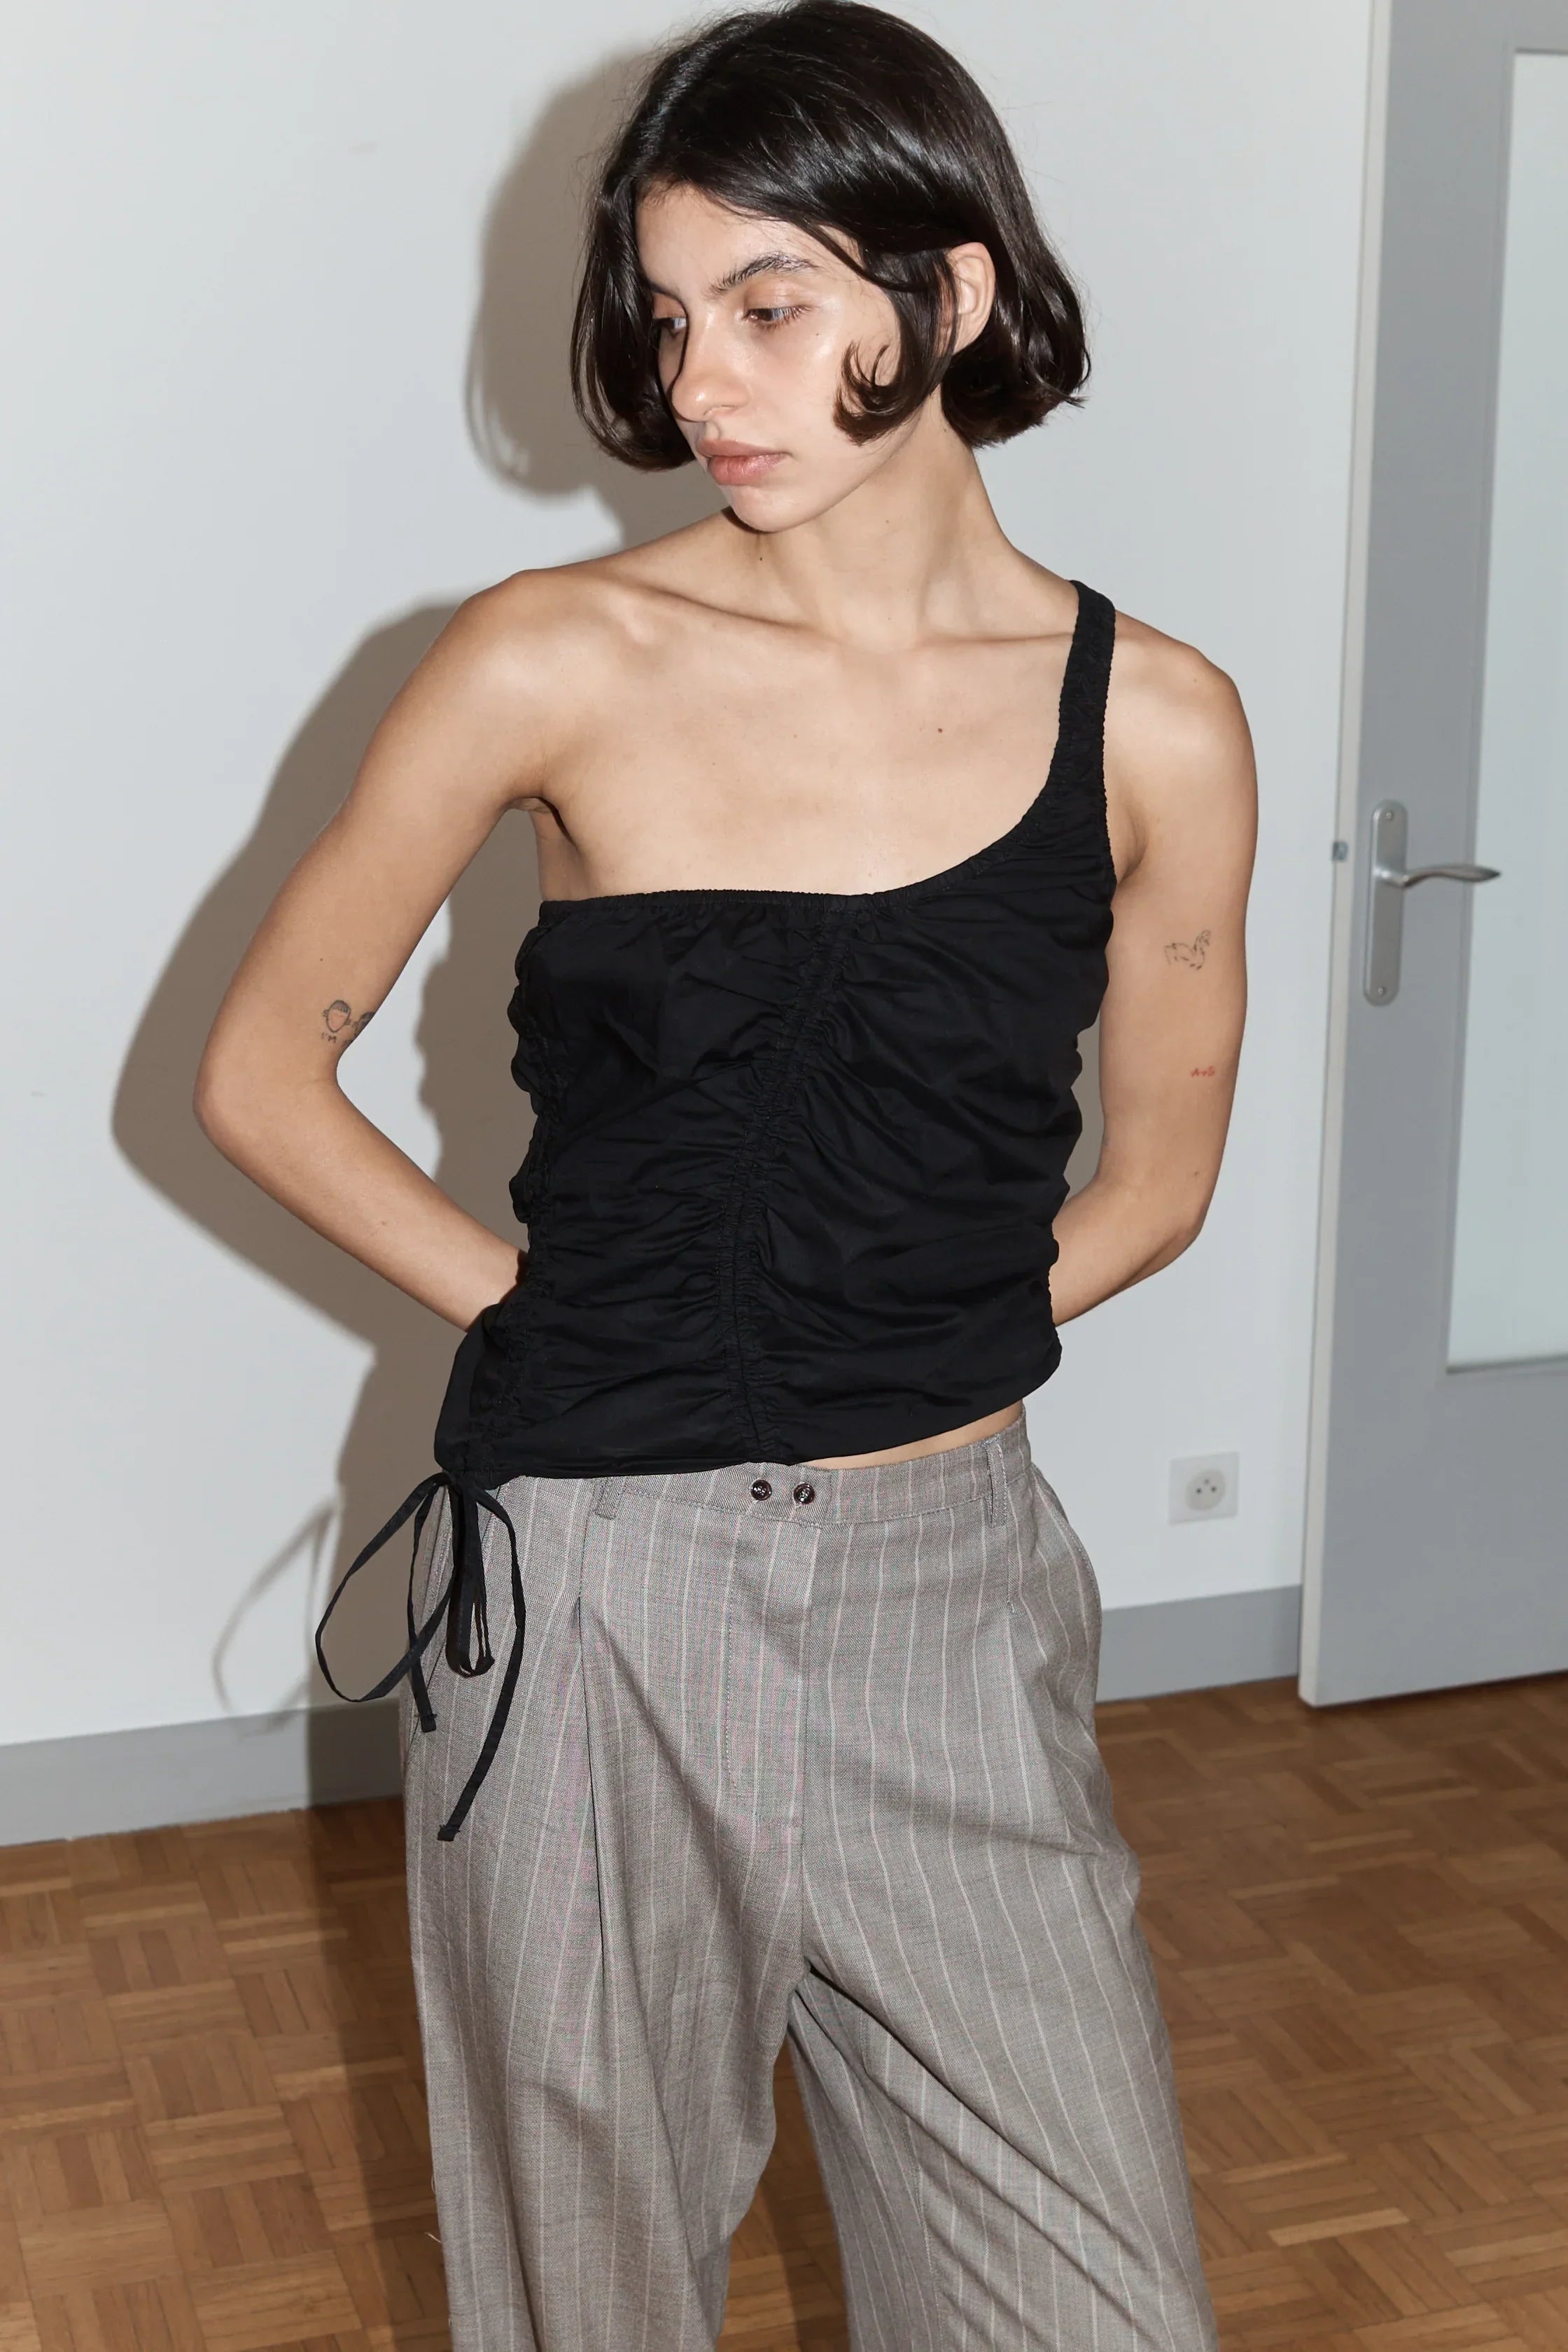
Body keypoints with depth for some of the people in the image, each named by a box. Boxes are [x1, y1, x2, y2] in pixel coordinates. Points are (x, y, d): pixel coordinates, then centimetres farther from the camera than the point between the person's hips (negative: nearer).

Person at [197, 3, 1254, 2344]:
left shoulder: (1154, 724, -2)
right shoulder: (558, 663, -6)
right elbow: (258, 1068, 3)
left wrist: (908, 1335, 0)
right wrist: (535, 1303, -1)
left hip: (949, 1593, 1)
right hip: (588, 1586, -1)